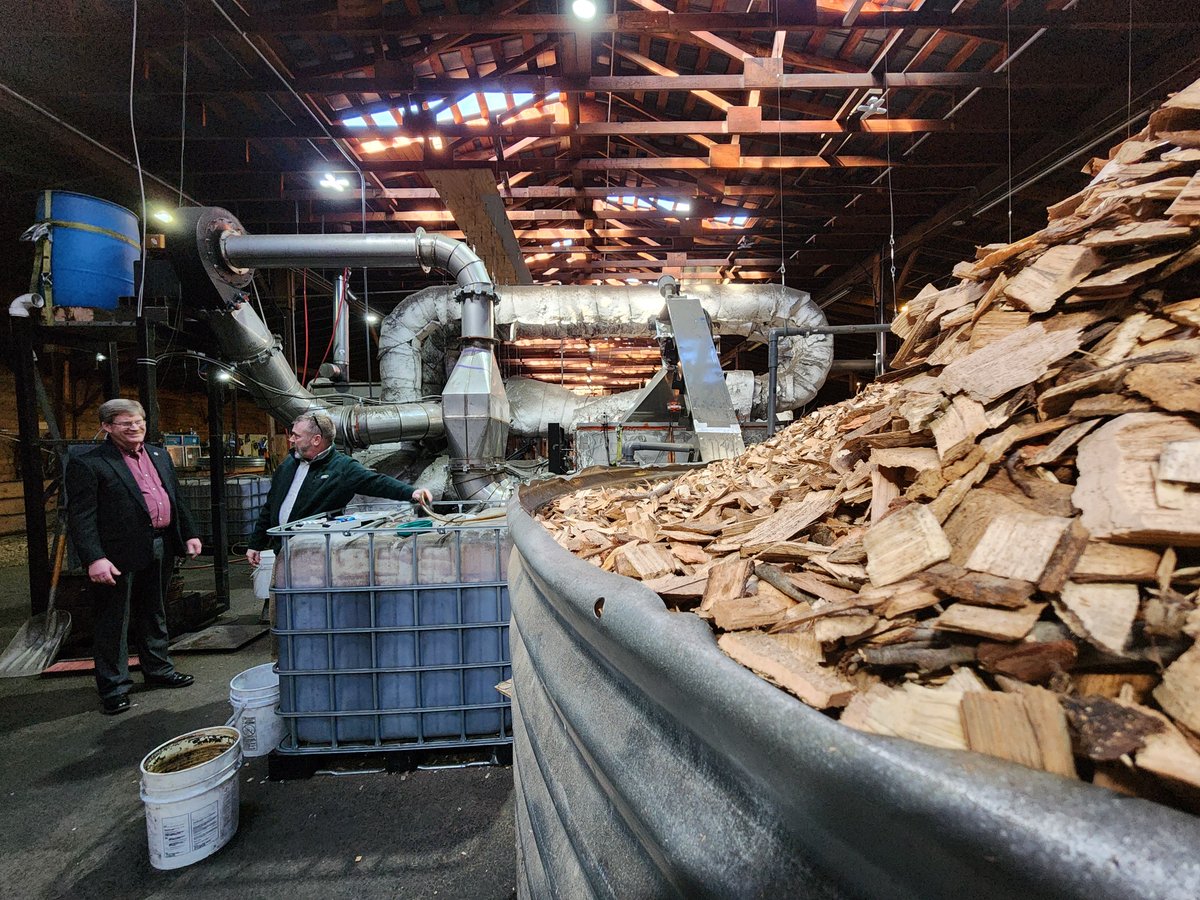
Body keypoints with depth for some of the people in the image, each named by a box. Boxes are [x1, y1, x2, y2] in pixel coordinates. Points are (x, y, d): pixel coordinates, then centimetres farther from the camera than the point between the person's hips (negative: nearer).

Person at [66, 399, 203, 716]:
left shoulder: (160, 455, 12)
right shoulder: (86, 464, -9)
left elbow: (176, 499, 17)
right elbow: (80, 517, -14)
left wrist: (189, 534, 11)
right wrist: (94, 558, -21)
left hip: (161, 549, 6)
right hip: (119, 556, -6)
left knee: (154, 614, 19)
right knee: (114, 622, 6)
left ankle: (158, 669, 34)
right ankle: (114, 688, 19)